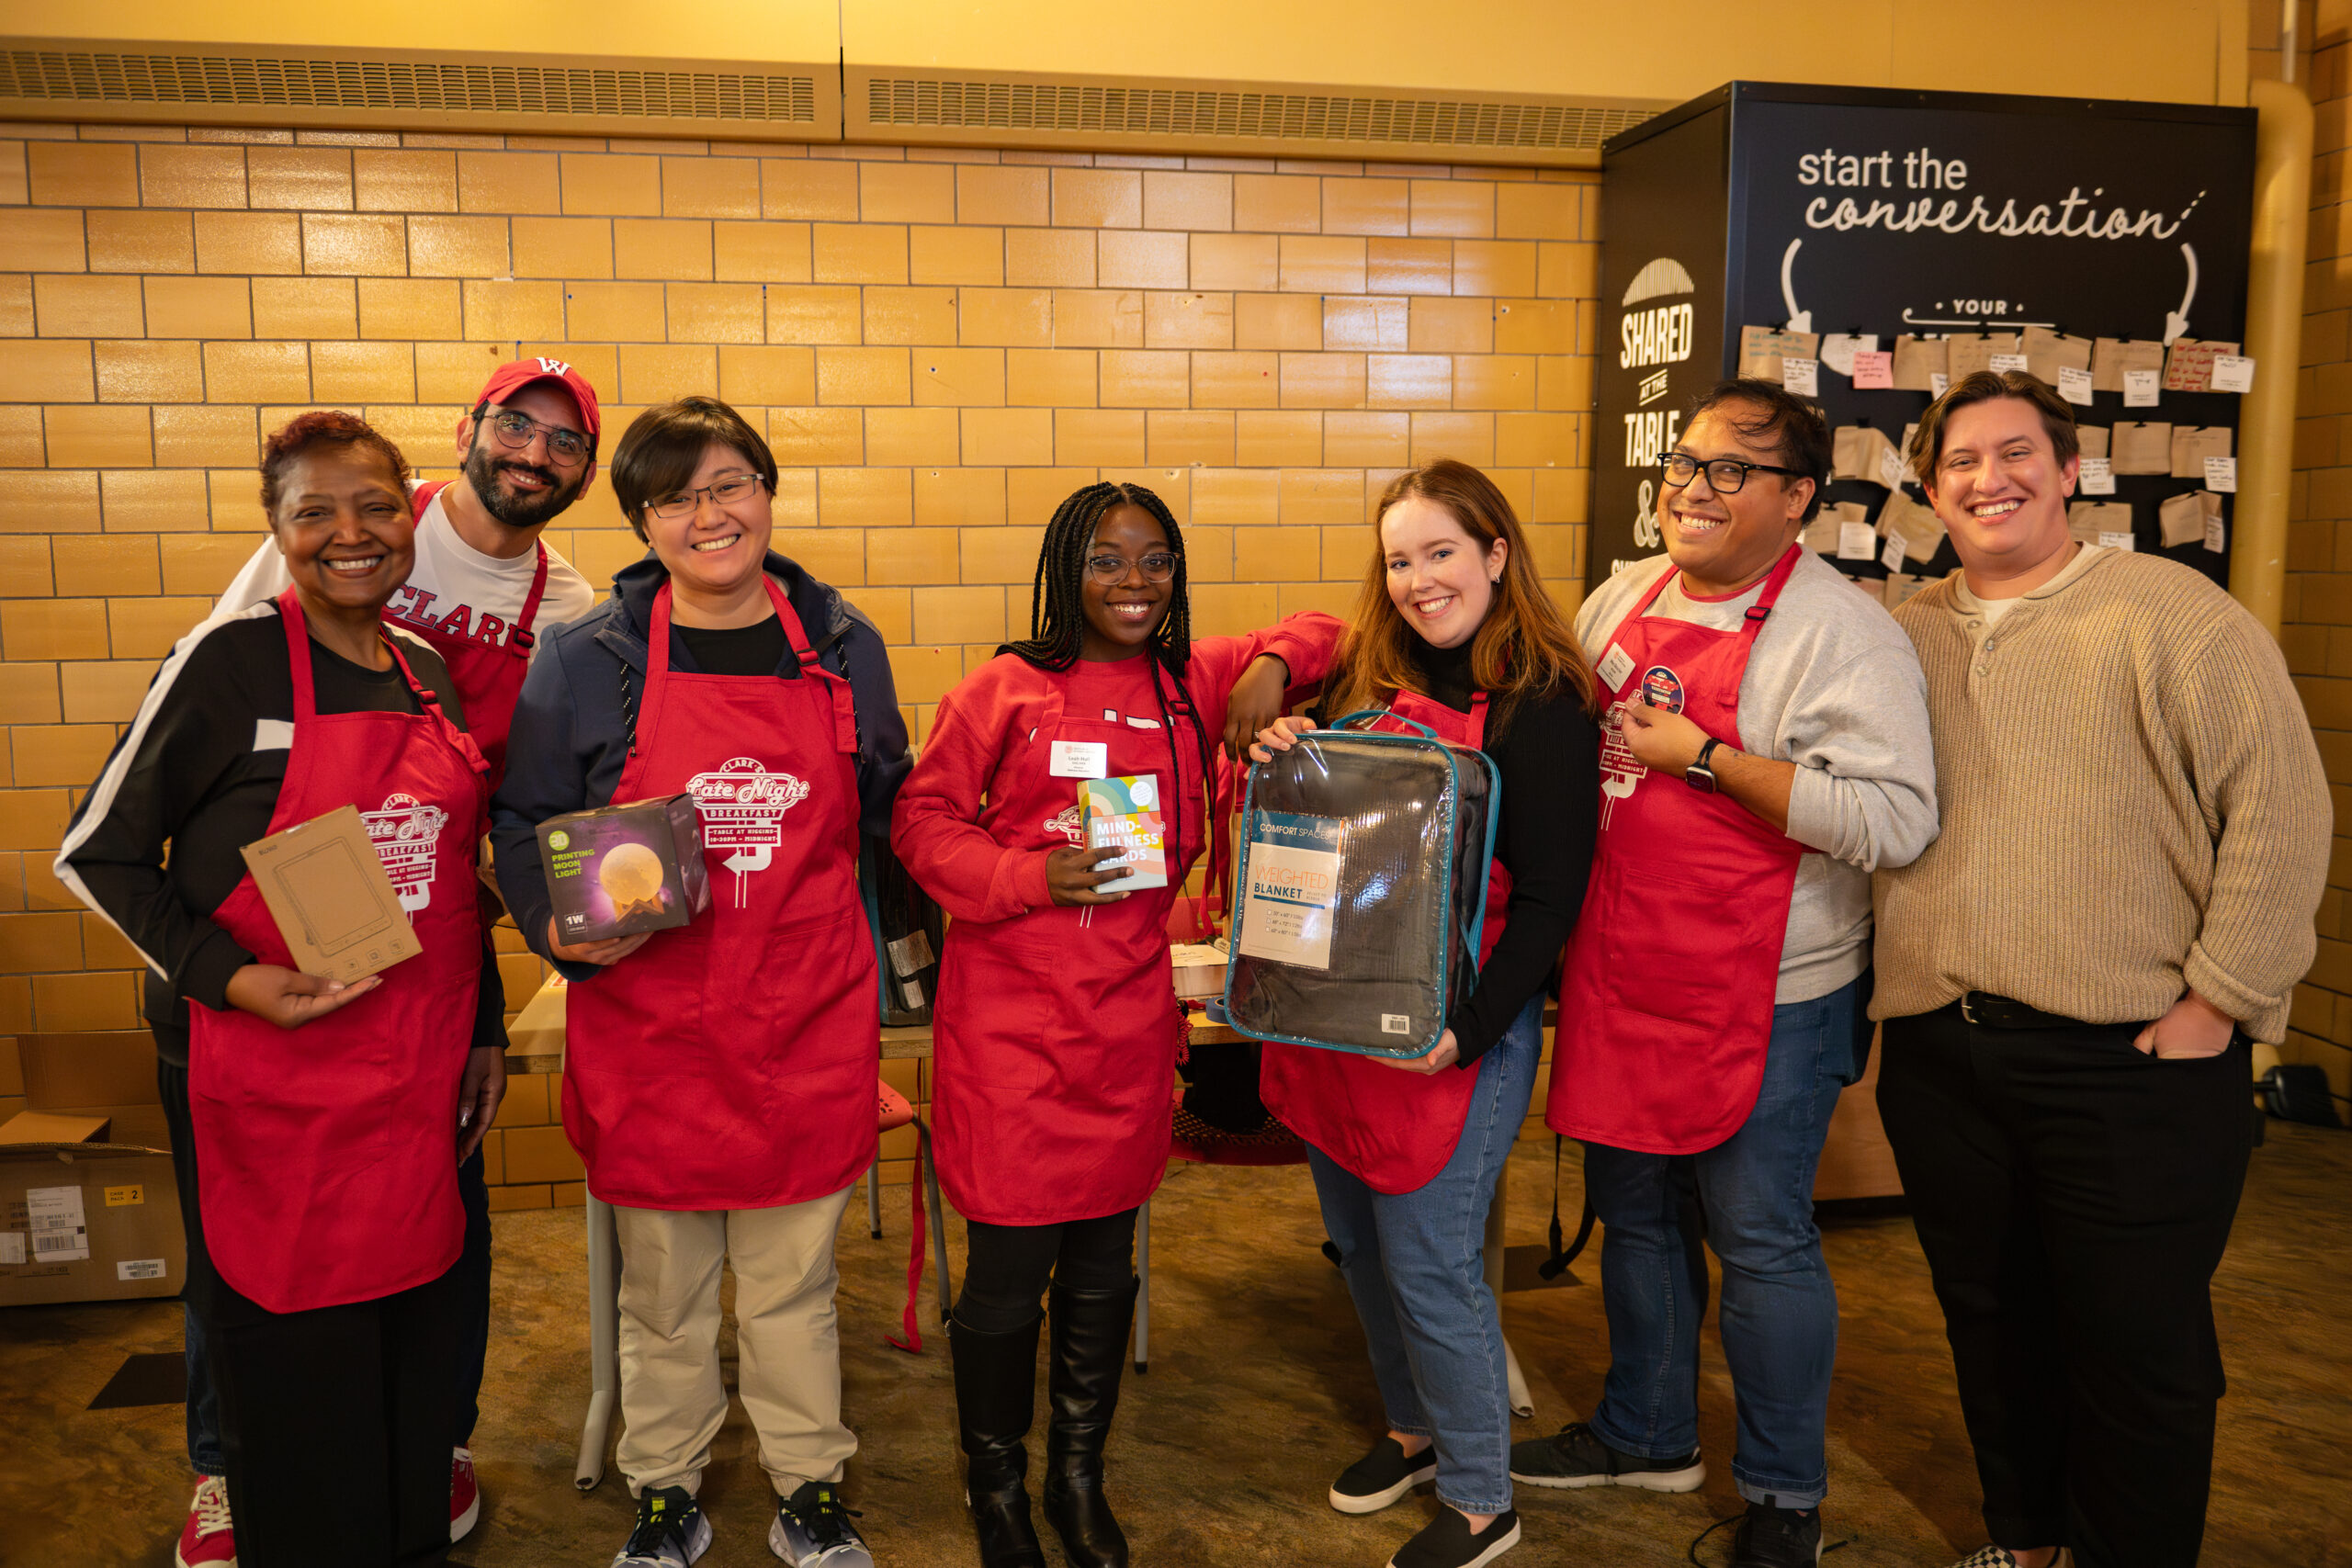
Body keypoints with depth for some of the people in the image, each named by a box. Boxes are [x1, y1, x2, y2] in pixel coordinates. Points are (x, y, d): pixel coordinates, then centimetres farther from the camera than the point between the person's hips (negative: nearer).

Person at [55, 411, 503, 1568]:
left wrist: (485, 1030, 16)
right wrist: (227, 978, -16)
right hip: (265, 1075, -5)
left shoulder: (433, 678, 9)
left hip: (415, 1080, 5)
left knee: (415, 1345, 13)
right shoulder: (228, 660, -8)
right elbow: (97, 853, -4)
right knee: (289, 1356, 5)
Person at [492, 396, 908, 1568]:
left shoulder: (842, 648, 3)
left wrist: (880, 965, 13)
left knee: (794, 1283, 15)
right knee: (662, 1288, 15)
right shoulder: (586, 661, -4)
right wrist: (561, 925, -15)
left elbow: (885, 821, 13)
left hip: (808, 1030, 1)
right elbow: (521, 825, 3)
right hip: (649, 1026, -1)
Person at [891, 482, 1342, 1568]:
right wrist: (1029, 878, -17)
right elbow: (924, 819, -3)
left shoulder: (1195, 684, 6)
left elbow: (1319, 637, 18)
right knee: (1008, 1270, 4)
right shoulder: (1003, 691, -4)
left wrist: (1275, 665, -3)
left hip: (1130, 1018, 4)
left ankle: (1079, 1479, 38)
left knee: (1104, 1264, 15)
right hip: (1008, 1020, -3)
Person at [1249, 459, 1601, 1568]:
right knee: (1357, 1241, 18)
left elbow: (1547, 899, -14)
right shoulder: (1365, 674, 7)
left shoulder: (1542, 706, -12)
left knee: (1429, 1265, 1)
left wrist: (1465, 1030, -20)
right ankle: (1415, 1427, 41)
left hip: (1455, 1033, -7)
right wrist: (1281, 759, -6)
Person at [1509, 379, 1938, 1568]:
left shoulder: (1842, 635, -14)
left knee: (1759, 1242, 6)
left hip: (1765, 1000, -6)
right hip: (1618, 980, 7)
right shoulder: (1622, 599, 7)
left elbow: (1895, 821, -25)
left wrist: (1704, 756, -22)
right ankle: (1645, 1435, 41)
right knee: (1631, 1212, 19)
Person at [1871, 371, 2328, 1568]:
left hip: (2129, 1060, -5)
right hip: (1936, 1053, 5)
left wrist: (2221, 999, -11)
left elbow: (2282, 808, -9)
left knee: (2138, 1349, 6)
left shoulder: (2171, 611, -5)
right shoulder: (1904, 638, 10)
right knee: (1991, 1327, 18)